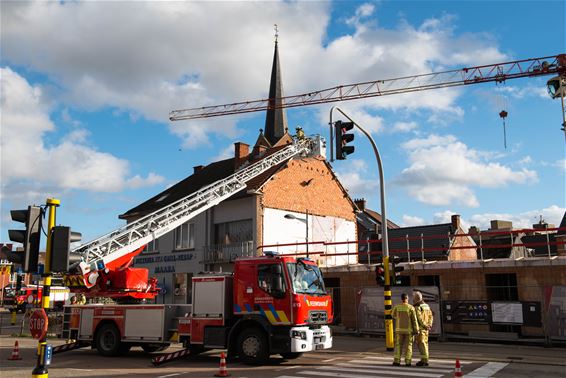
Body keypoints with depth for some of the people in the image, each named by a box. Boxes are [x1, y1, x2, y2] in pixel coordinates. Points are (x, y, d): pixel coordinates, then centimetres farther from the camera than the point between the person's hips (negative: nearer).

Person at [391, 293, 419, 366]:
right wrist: (416, 330, -5)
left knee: (398, 346, 6)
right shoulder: (411, 308, -10)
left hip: (399, 329, 1)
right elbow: (414, 320, -10)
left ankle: (396, 361, -2)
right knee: (408, 346, 7)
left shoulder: (397, 307, -4)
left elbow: (393, 315, 16)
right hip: (409, 330, -1)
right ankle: (408, 362, 4)